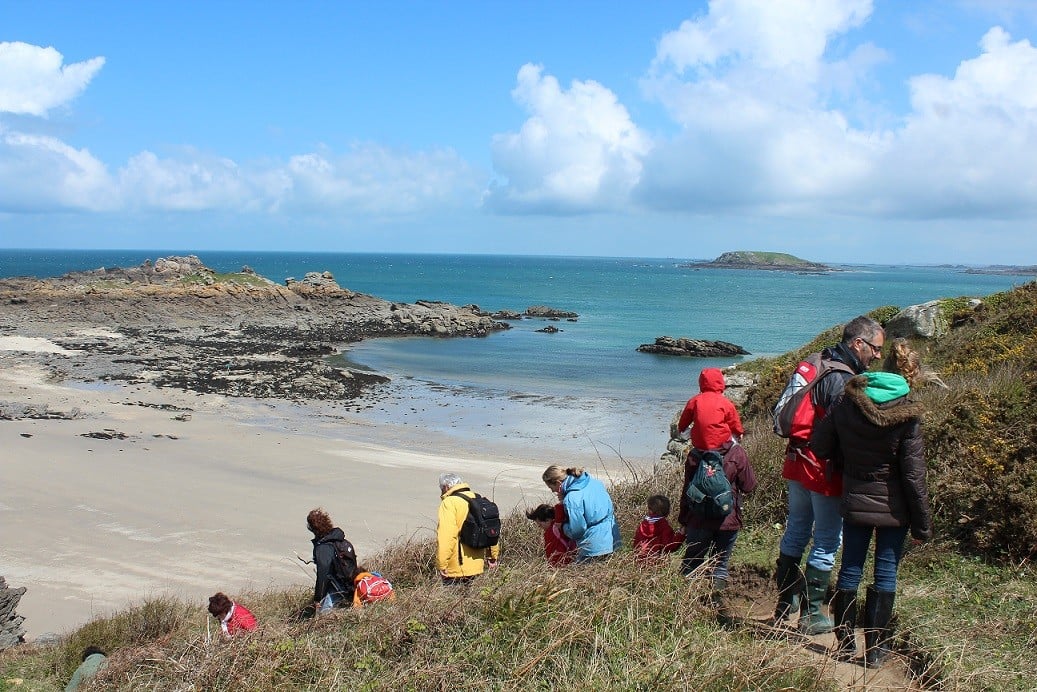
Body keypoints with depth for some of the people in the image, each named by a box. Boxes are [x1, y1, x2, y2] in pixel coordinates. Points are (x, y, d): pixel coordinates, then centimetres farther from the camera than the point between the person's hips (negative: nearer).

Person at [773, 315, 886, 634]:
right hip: (825, 471, -9)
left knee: (796, 532, 17)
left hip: (798, 463, 9)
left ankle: (784, 606, 27)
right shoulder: (843, 380, -19)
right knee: (827, 542, 3)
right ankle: (811, 614, 10)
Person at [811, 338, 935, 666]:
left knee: (850, 569, 12)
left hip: (855, 502, 3)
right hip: (893, 507, -3)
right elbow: (913, 475, -13)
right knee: (886, 574, 7)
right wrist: (923, 523, -4)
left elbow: (820, 443, -3)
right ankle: (876, 648, 13)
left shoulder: (849, 402, -6)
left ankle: (845, 644, 18)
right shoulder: (908, 416, -16)